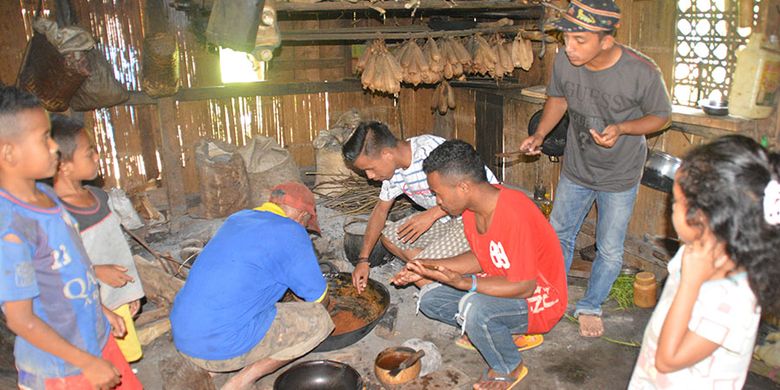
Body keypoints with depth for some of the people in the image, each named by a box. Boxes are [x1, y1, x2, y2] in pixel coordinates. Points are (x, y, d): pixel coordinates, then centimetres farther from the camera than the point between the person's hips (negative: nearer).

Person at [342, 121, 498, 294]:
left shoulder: (430, 149, -27)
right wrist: (363, 260, 8)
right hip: (449, 218, 9)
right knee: (388, 236, 5)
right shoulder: (394, 169, 0)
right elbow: (380, 210, 12)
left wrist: (431, 214, -25)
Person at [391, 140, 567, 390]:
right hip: (502, 283, 8)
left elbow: (524, 287, -28)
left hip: (539, 299, -8)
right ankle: (503, 333, 10)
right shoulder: (473, 204, -6)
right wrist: (429, 267, -3)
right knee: (430, 298, -2)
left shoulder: (514, 215, -33)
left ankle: (509, 369, -4)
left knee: (473, 307, -34)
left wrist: (463, 282, -32)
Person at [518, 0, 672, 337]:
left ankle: (590, 306, 35)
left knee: (610, 250, 10)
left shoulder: (642, 72, -29)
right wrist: (539, 135, -10)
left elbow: (661, 116, -12)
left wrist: (621, 128, -30)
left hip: (620, 177, -3)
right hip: (576, 170, 3)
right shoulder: (564, 62, -19)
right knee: (558, 235, 17)